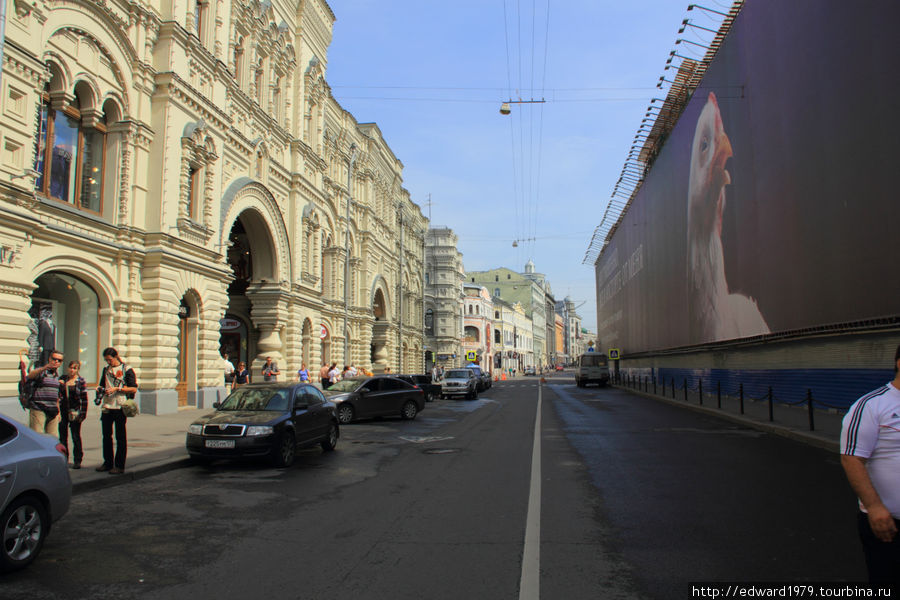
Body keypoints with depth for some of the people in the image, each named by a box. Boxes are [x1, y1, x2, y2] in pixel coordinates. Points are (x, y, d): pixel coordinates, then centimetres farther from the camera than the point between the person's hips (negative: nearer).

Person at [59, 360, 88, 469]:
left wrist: (83, 414, -8)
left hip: (75, 412, -3)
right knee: (62, 435, 8)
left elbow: (84, 399, -3)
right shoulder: (62, 379, 7)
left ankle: (77, 460, 9)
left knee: (76, 436, 1)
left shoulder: (81, 381, -2)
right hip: (63, 411, 3)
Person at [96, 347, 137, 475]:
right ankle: (108, 463, 22)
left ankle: (119, 466, 5)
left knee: (120, 437, 0)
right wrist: (100, 388, 3)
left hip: (120, 407, -6)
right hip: (106, 407, 6)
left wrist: (117, 389, -15)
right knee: (106, 436, 11)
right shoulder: (106, 369, 14)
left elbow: (133, 389, -7)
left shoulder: (127, 370, -3)